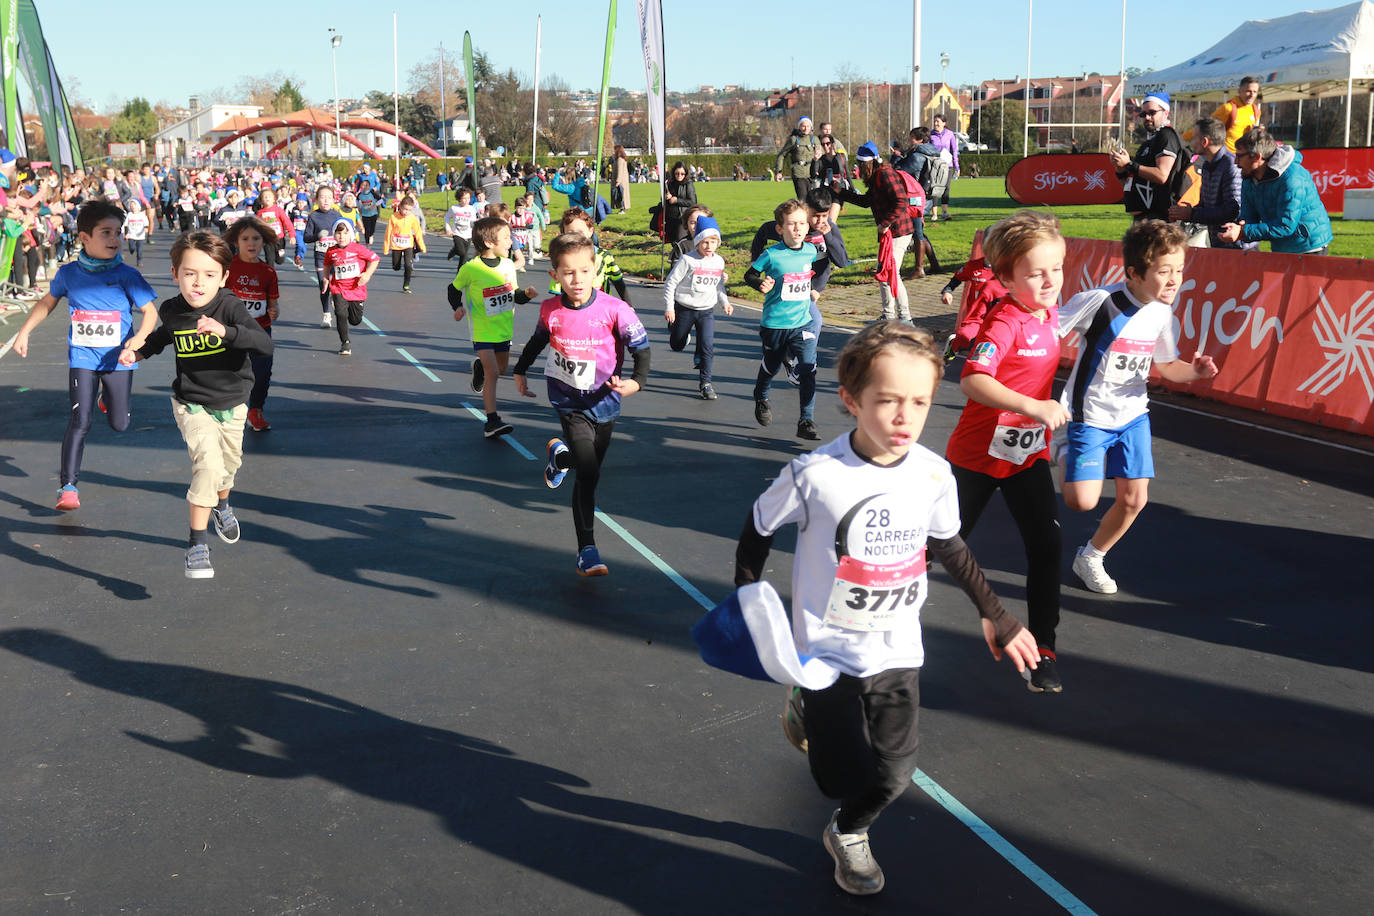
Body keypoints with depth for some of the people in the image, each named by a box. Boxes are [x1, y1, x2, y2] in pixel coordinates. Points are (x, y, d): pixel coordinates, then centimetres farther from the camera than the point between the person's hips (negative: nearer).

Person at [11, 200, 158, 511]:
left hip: (117, 358, 0)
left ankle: (108, 396, 46)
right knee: (80, 421, -9)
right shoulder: (69, 273, -1)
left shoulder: (126, 275, -8)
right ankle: (68, 486, 0)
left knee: (119, 424, 9)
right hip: (82, 357, 0)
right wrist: (24, 331, 12)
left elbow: (150, 312, -7)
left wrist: (138, 340, -24)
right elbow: (47, 302, 17)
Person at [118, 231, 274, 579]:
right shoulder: (172, 312, -9)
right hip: (192, 405, -1)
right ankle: (196, 543, -16)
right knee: (208, 462, -23)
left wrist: (226, 331, -48)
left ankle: (221, 505, 58)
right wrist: (137, 351, 1)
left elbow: (265, 343, -35)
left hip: (232, 405, 1)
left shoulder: (229, 307, -20)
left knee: (229, 463, 22)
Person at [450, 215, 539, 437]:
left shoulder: (508, 265, -1)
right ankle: (492, 422, -10)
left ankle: (480, 367, 55)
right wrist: (458, 307, -15)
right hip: (482, 330, -5)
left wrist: (526, 294, -11)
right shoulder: (471, 268, -15)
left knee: (501, 370, 20)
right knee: (492, 374, -13)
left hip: (504, 328, 5)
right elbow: (454, 289, 2)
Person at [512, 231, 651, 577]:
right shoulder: (550, 310, -9)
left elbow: (641, 347, -8)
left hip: (604, 402, 1)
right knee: (588, 473, -15)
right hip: (570, 404, -1)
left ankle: (560, 455, 50)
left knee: (590, 472, 15)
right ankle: (587, 549, -3)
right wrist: (520, 371, 25)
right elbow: (538, 339, 14)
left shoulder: (614, 309, -16)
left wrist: (636, 381, -26)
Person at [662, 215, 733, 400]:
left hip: (706, 311, 3)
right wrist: (669, 308, -13)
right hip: (684, 309, -3)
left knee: (707, 347, -12)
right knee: (677, 346, 13)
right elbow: (670, 283, -11)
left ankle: (705, 382, 1)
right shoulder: (687, 260, -15)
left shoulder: (719, 261, 2)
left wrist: (725, 302, 7)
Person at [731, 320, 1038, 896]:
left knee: (894, 777, 0)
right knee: (842, 779, -2)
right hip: (828, 653, -3)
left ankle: (848, 834, 35)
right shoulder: (815, 475, -20)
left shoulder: (934, 475, -8)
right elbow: (758, 530, -4)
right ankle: (805, 712, 33)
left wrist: (995, 615, 16)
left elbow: (950, 548, 10)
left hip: (898, 653, 3)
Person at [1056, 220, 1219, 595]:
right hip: (1089, 417, -5)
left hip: (1133, 415, 6)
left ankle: (1090, 557, 27)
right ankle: (1065, 449, 22)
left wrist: (1195, 370, -10)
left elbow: (1167, 366, 12)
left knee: (1134, 499, 3)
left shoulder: (1162, 313, -2)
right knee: (1082, 501, -12)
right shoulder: (1099, 301, -23)